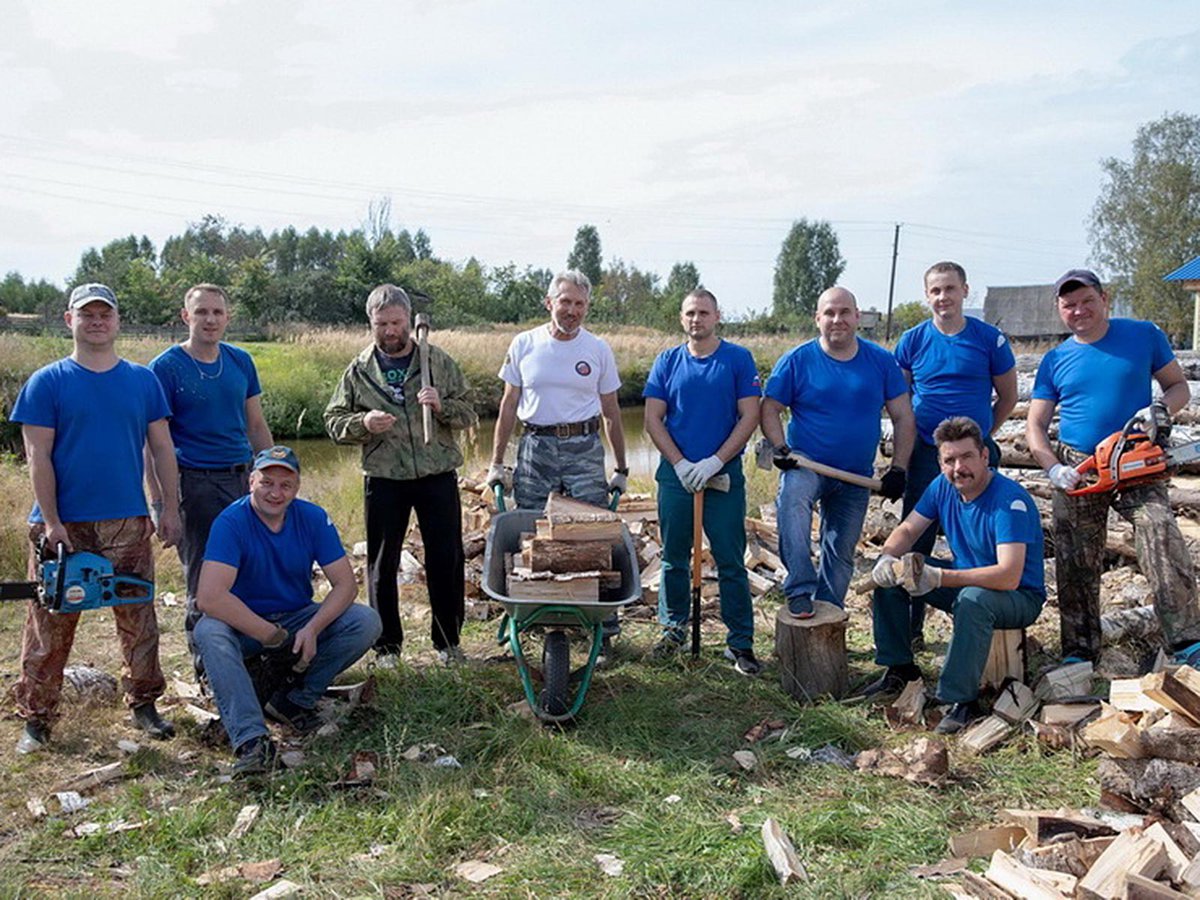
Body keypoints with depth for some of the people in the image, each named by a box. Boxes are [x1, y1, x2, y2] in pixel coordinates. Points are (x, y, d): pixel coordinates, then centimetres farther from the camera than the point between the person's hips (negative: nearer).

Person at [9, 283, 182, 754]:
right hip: (63, 525, -2)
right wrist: (51, 521, -12)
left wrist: (171, 507, 3)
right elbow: (38, 457, -5)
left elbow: (162, 447, 9)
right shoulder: (46, 383, 0)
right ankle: (36, 718, 17)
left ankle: (143, 702, 22)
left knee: (139, 618, 8)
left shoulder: (143, 380, 8)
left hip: (128, 522, 2)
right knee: (50, 625, 5)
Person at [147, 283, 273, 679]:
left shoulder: (241, 361, 10)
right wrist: (158, 501, -10)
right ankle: (207, 668, 16)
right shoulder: (166, 367, -5)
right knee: (204, 580, 3)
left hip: (243, 480, 5)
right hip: (195, 484, -5)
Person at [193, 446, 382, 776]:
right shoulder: (231, 522, -19)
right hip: (243, 623, -3)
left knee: (366, 622, -19)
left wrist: (313, 628, -25)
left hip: (298, 619, 3)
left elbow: (345, 583, -9)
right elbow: (209, 597, -29)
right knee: (208, 631, -35)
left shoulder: (313, 518, -8)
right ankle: (251, 738, -40)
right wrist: (269, 634, -28)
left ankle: (295, 700, -9)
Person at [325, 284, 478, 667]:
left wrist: (442, 406, -15)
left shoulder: (439, 361, 4)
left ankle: (447, 641, 21)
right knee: (382, 564, 7)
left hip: (438, 476, 0)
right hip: (383, 480, 1)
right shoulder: (359, 370, 5)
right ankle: (387, 645, 21)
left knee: (446, 560, 5)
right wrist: (362, 424, -13)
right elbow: (333, 421, 7)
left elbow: (469, 414, 6)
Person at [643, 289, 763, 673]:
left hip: (725, 474, -2)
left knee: (731, 562, 1)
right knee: (673, 558, 10)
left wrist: (715, 461, -13)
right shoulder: (667, 362, 6)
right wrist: (680, 464, -8)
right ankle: (674, 628, 25)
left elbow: (750, 416, -4)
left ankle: (740, 642, 8)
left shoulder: (739, 359, 0)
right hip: (676, 474, 2)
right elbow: (653, 419, 3)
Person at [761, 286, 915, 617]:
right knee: (791, 498, -36)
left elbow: (903, 418, 5)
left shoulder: (881, 361, 2)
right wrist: (780, 449, -18)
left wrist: (898, 469, -3)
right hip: (806, 465, -3)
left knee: (842, 553, 11)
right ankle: (800, 590, -33)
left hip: (857, 477, 3)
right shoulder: (797, 360, -4)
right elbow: (770, 409, -1)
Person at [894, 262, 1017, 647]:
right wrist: (909, 443, 9)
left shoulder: (989, 338, -1)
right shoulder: (913, 340, 2)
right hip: (925, 455, 1)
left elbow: (1008, 396, 10)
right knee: (916, 542, 3)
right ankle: (910, 627, 13)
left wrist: (981, 436, 9)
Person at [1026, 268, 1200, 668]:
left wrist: (1160, 409, -15)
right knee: (1076, 566, 4)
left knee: (1161, 537, -23)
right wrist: (1054, 469, -13)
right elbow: (1035, 426, 4)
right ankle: (1079, 653, 15)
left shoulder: (1144, 336, 3)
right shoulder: (1055, 361, 6)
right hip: (1077, 470, 2)